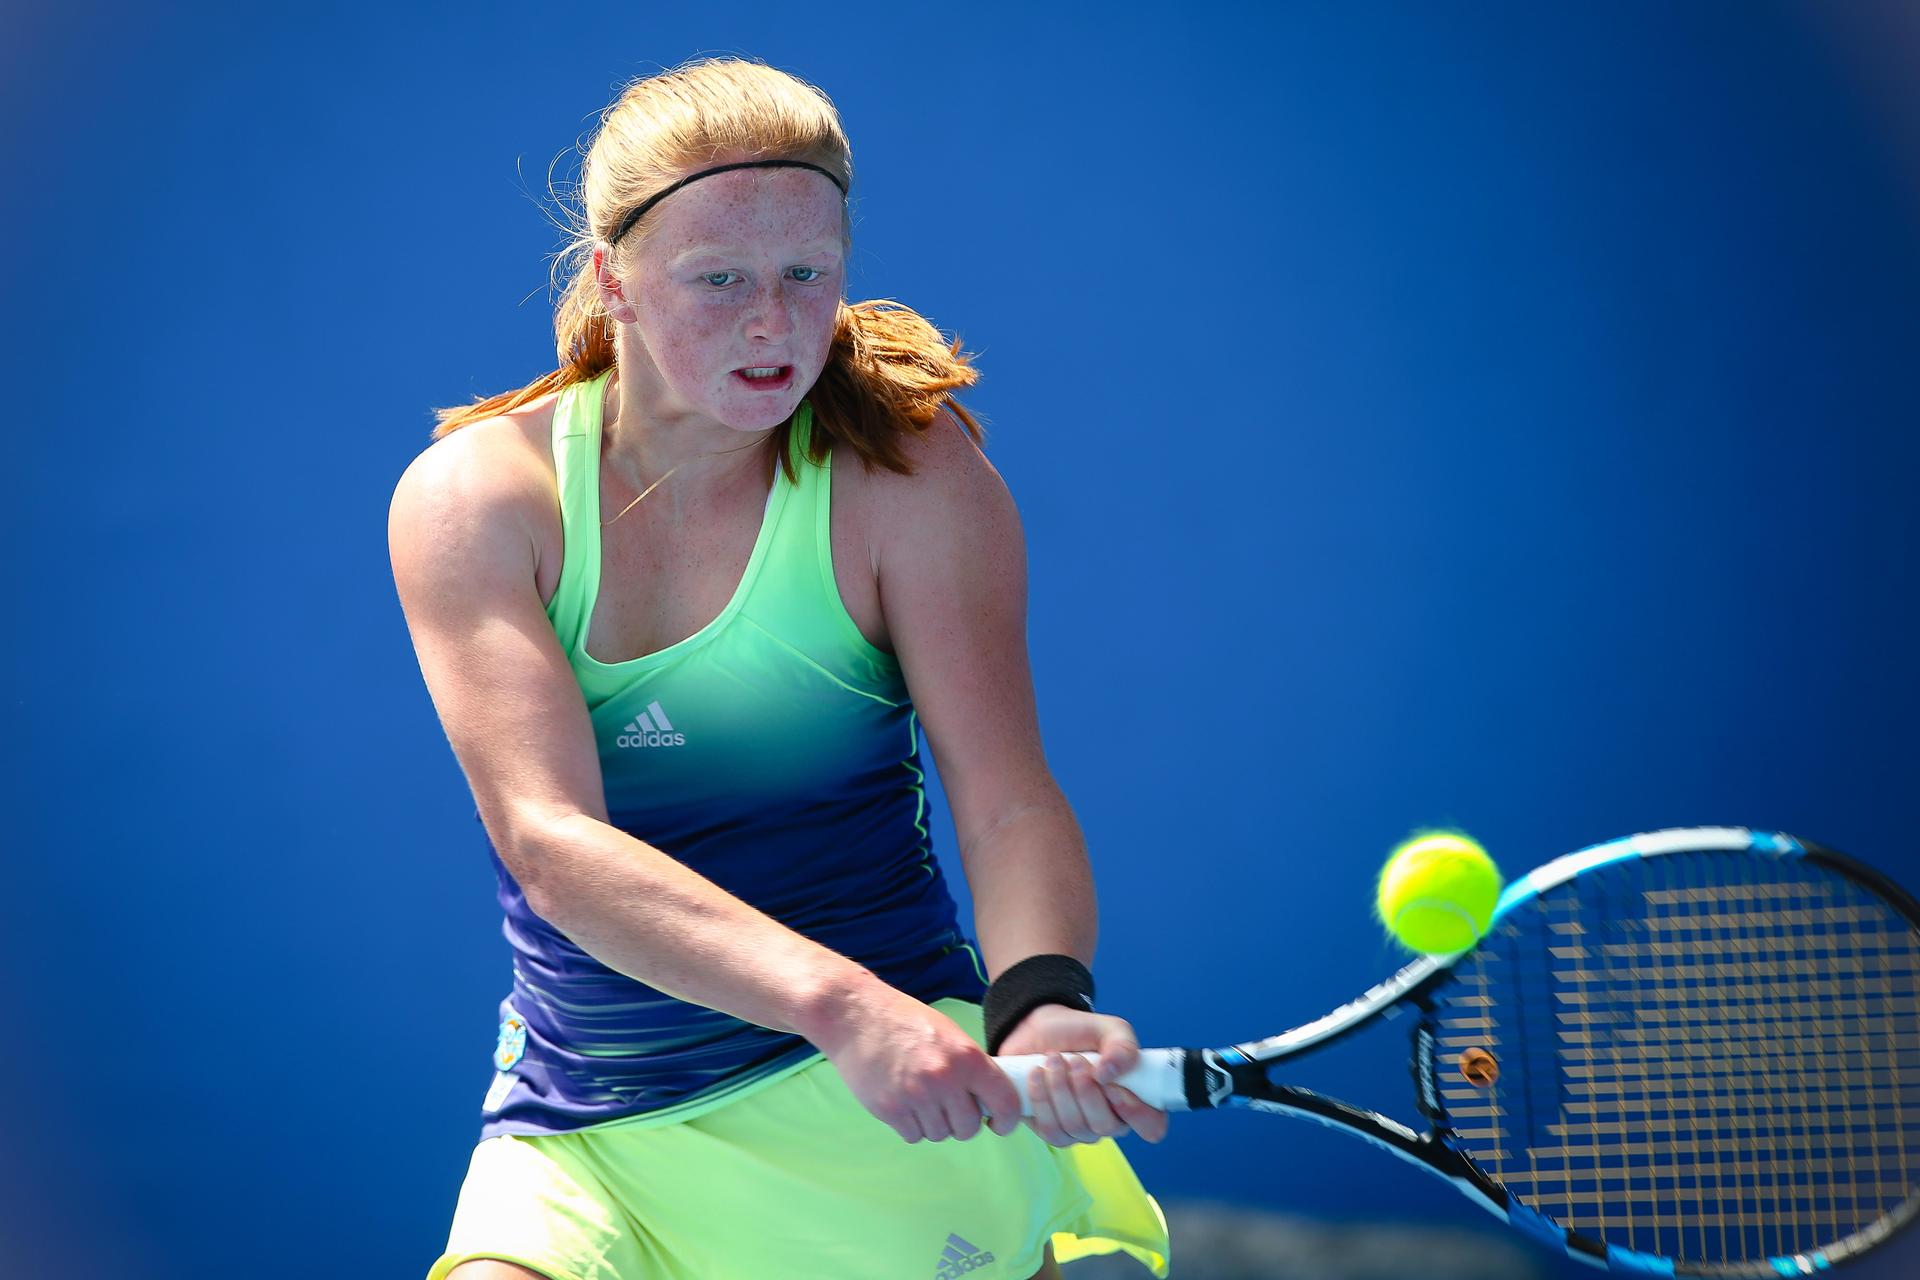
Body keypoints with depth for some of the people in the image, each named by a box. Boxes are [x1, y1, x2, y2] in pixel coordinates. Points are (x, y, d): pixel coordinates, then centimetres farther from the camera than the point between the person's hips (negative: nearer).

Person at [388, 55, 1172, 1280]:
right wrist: (837, 1000, -32)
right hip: (582, 1134, 0)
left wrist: (1040, 999, -31)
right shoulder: (471, 498, -4)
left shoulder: (910, 468, -2)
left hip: (887, 1106, 0)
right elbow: (550, 841, -17)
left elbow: (1007, 803, -8)